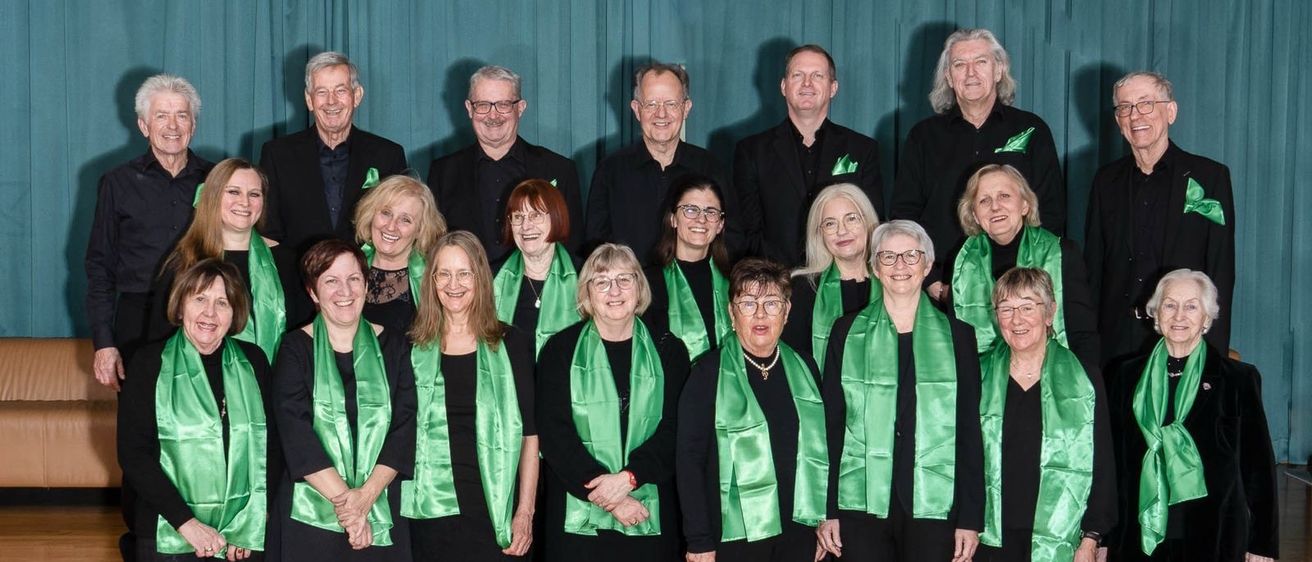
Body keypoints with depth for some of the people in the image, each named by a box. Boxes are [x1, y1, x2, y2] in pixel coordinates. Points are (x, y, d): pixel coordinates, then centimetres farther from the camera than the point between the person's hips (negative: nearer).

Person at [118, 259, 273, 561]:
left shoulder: (252, 361, 4)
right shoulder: (149, 364, -3)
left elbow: (271, 443, 2)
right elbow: (133, 454, -8)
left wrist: (253, 523, -9)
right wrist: (186, 522, -16)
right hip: (169, 537, -2)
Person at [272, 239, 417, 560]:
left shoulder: (393, 347, 8)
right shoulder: (295, 350, 2)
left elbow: (404, 429, -1)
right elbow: (296, 435, -9)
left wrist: (366, 495, -14)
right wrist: (345, 500, -17)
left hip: (382, 517, 2)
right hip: (310, 518, -2)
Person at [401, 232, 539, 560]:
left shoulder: (511, 345, 4)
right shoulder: (413, 349, 8)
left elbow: (529, 433, 3)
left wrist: (525, 512, -3)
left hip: (495, 513, -1)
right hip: (431, 513, 1)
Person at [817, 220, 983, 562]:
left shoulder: (957, 336, 8)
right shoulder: (847, 332, 9)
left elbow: (970, 431, 6)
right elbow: (832, 424, 7)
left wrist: (971, 519, 0)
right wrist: (828, 512, 1)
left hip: (934, 508, 0)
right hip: (862, 505, 0)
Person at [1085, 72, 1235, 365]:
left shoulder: (1210, 176, 1)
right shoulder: (1107, 180, 12)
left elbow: (1222, 272, -2)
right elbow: (1093, 267, 12)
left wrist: (1214, 353, -9)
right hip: (1115, 346, 3)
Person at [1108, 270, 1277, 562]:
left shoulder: (1238, 379, 1)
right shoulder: (1127, 376, 8)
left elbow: (1258, 464, 1)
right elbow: (1111, 459, 9)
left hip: (1213, 538, -2)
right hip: (1141, 536, 2)